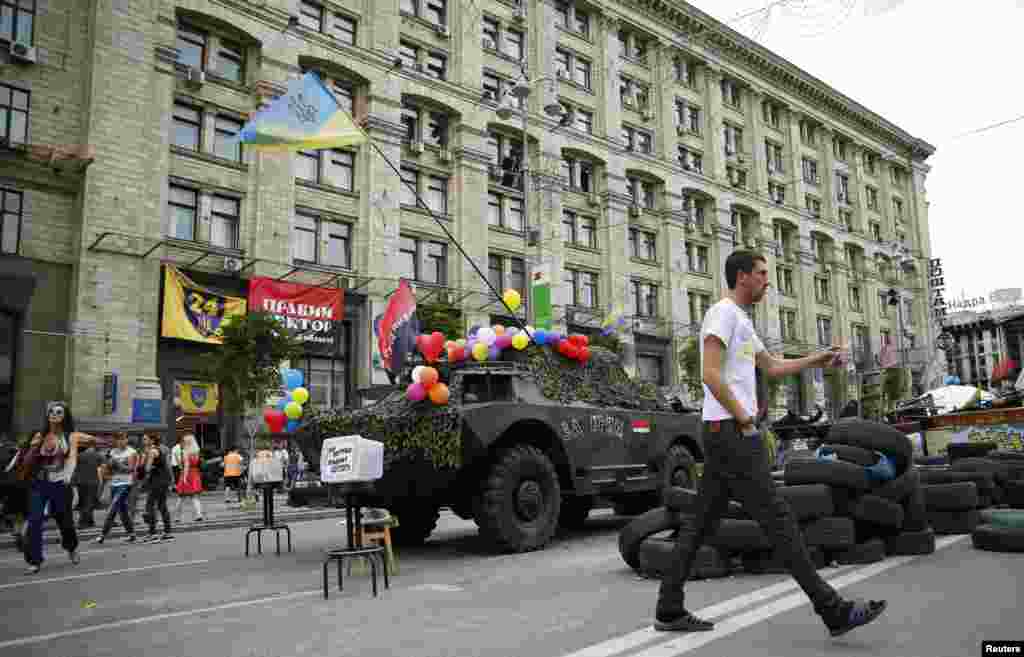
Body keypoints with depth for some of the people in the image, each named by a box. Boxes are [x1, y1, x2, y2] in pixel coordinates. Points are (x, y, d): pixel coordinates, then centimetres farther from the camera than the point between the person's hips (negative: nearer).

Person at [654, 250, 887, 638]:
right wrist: (743, 419, -14)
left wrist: (817, 360, 31)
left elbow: (772, 367, 34)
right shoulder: (724, 312, -9)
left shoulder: (740, 320, 23)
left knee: (702, 521, 9)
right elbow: (711, 374, -20)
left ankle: (669, 611, 13)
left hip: (723, 433, 11)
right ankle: (834, 611, -1)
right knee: (776, 518, -7)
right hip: (731, 431, -11)